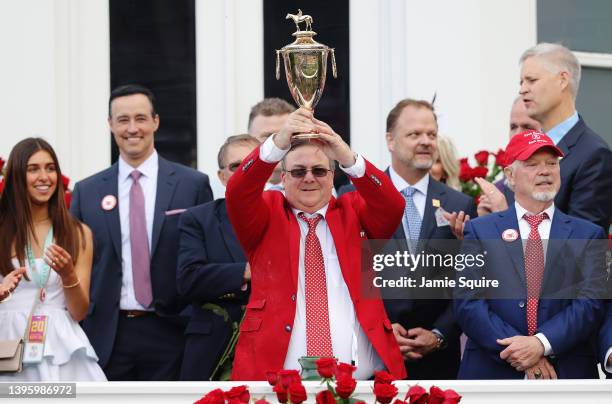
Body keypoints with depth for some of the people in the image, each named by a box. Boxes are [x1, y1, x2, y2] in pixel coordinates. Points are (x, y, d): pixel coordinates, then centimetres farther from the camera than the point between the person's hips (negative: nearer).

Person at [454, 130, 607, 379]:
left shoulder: (587, 234, 5)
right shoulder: (479, 231, 4)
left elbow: (590, 303, -6)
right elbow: (468, 302, -5)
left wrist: (542, 344, -21)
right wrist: (516, 349, -17)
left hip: (567, 372, 1)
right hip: (492, 370, 0)